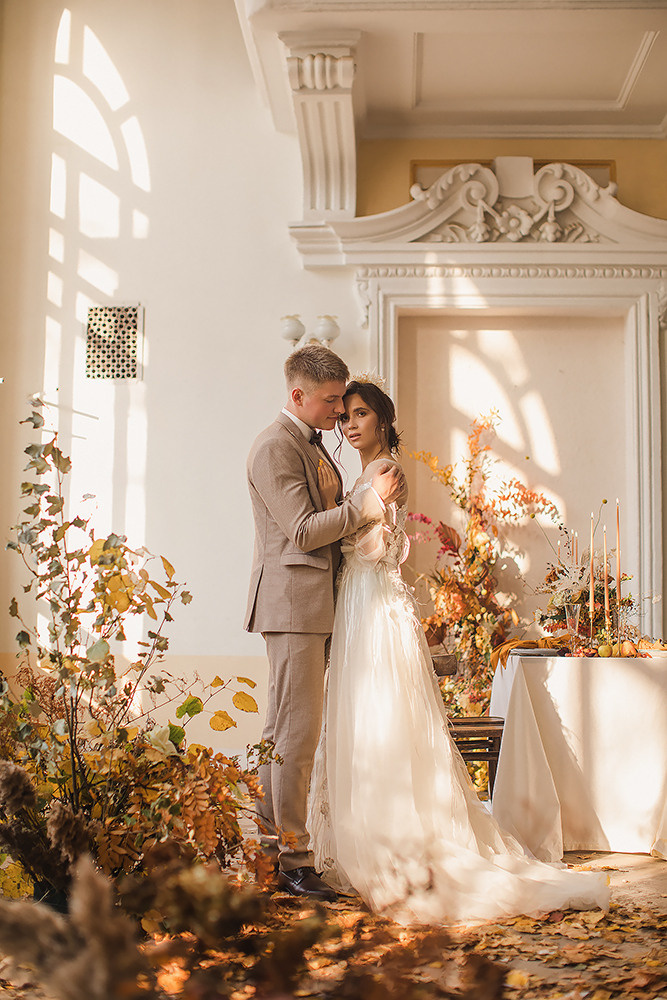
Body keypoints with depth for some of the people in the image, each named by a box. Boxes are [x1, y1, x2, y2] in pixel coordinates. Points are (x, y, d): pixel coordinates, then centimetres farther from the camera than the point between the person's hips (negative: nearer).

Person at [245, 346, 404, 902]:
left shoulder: (314, 445, 19)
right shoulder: (275, 447, -12)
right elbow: (304, 530, -18)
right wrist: (371, 501, -18)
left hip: (315, 605, 10)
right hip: (293, 602, -10)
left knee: (284, 730, 13)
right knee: (298, 731, -8)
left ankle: (267, 845, 22)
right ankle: (292, 860, -3)